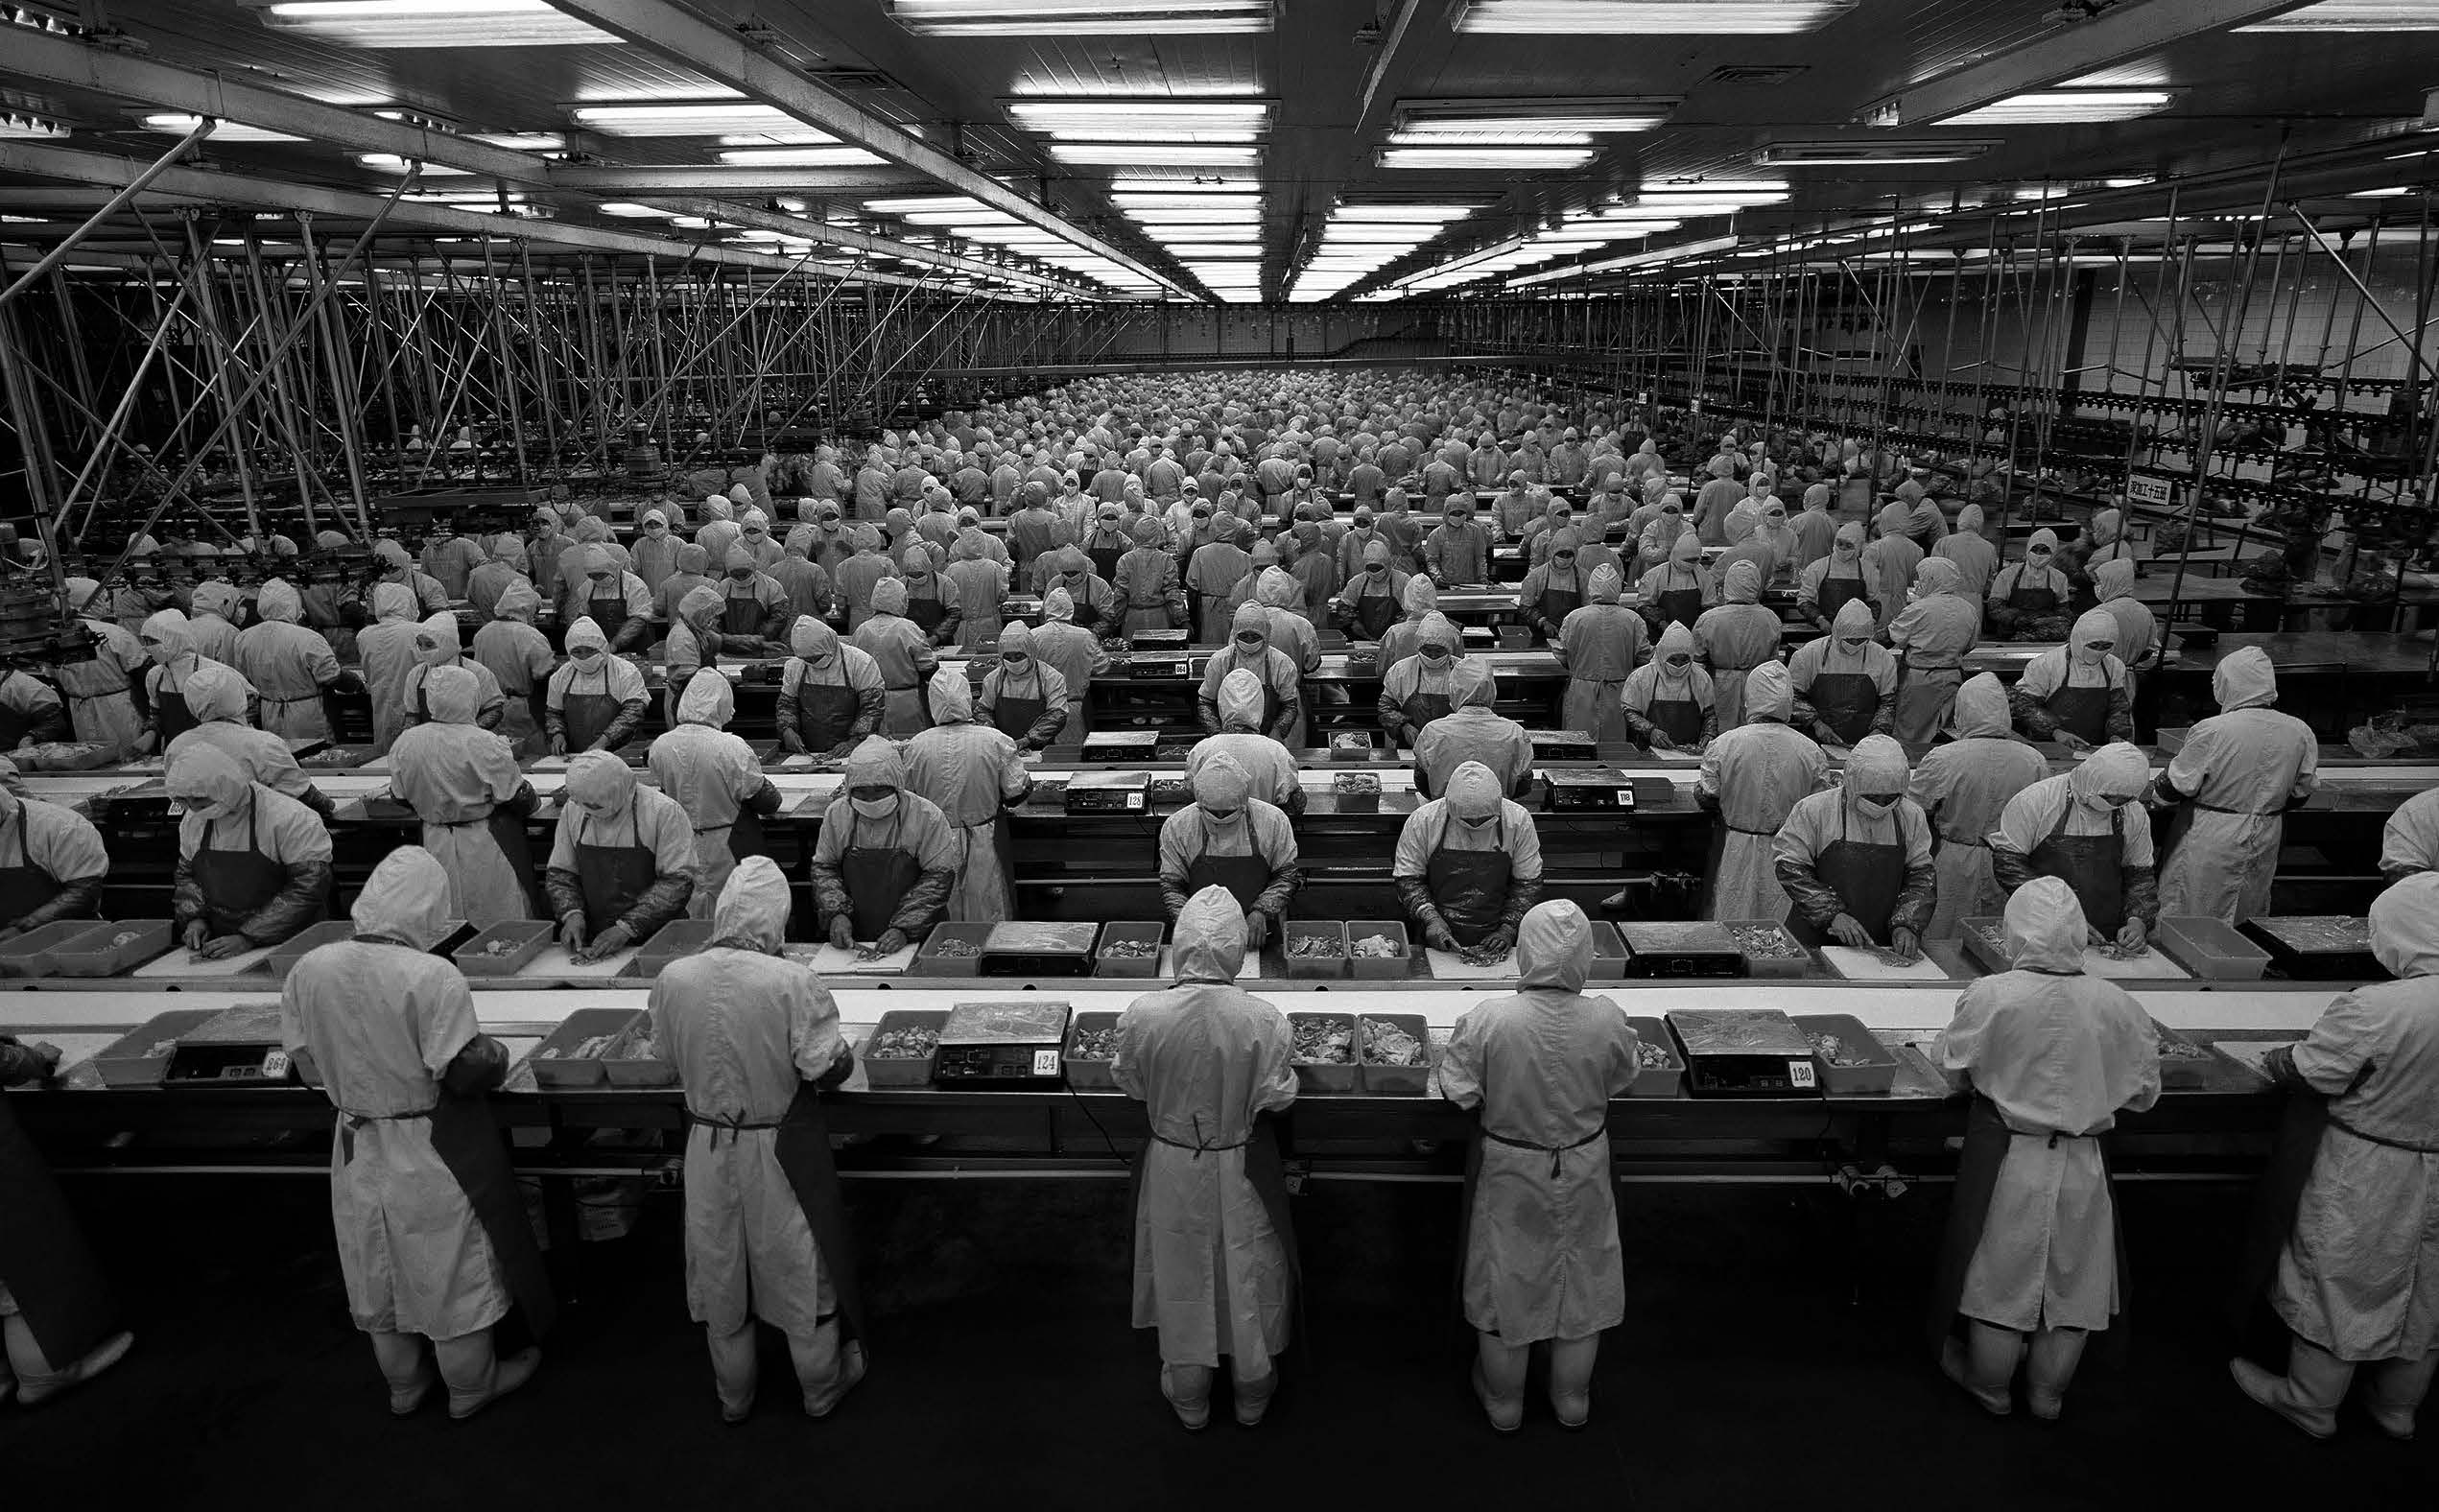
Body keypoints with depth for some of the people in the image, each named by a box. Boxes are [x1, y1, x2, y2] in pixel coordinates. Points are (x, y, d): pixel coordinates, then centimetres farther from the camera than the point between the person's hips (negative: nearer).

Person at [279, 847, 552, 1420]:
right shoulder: (434, 977, -27)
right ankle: (471, 1385, 34)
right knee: (455, 1272, 15)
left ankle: (403, 1384, 44)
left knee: (378, 1275, 24)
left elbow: (307, 1064, 1)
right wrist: (496, 1053, -3)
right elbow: (463, 1071, -24)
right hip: (432, 1156, -5)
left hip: (358, 1149, 5)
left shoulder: (309, 969, -9)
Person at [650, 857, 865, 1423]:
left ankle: (734, 1397, 42)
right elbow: (828, 1068, -20)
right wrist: (843, 1056, 2)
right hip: (783, 1148, -3)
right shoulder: (793, 983, -25)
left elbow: (671, 1058, 2)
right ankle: (821, 1388, 38)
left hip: (707, 1142, 3)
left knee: (720, 1271, 23)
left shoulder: (671, 979, -13)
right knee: (802, 1270, 18)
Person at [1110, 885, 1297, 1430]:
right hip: (1242, 1169, -1)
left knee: (1182, 1278, 22)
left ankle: (1188, 1396, 43)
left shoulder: (1142, 1015, -22)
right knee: (1248, 1273, 22)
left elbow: (1128, 1083, -5)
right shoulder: (1263, 1019, -25)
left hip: (1174, 1166, 1)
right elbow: (1278, 1097, -12)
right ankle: (1252, 1391, 43)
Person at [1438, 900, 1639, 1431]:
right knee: (1580, 1284, 23)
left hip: (1508, 1171, -1)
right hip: (1583, 1169, 2)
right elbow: (1622, 1080, -3)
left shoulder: (1485, 1020, -26)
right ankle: (1572, 1399, 42)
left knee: (1503, 1285, 19)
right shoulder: (1607, 1019, -21)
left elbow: (1458, 1092, -16)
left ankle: (1503, 1402, 38)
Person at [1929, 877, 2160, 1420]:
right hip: (2083, 1165, 3)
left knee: (2001, 1278, 16)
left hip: (2008, 1160, -2)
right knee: (2073, 1282, 21)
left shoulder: (1990, 996, -20)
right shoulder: (2118, 1005, -13)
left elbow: (1949, 1062, -4)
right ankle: (2048, 1393, 40)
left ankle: (1990, 1386, 36)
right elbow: (2144, 1094, 0)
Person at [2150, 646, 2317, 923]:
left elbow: (2177, 785, -13)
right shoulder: (2300, 732, -4)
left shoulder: (2211, 731, -21)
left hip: (2209, 842, -5)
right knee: (2249, 920, 21)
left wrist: (2156, 797, 8)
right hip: (2265, 842, 5)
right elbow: (2302, 791, 8)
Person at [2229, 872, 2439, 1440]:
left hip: (2365, 1183, -6)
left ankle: (2311, 1404, 32)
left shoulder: (2371, 1009, -30)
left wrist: (2273, 1059, 2)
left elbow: (2305, 1072, -19)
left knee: (2337, 1287, 14)